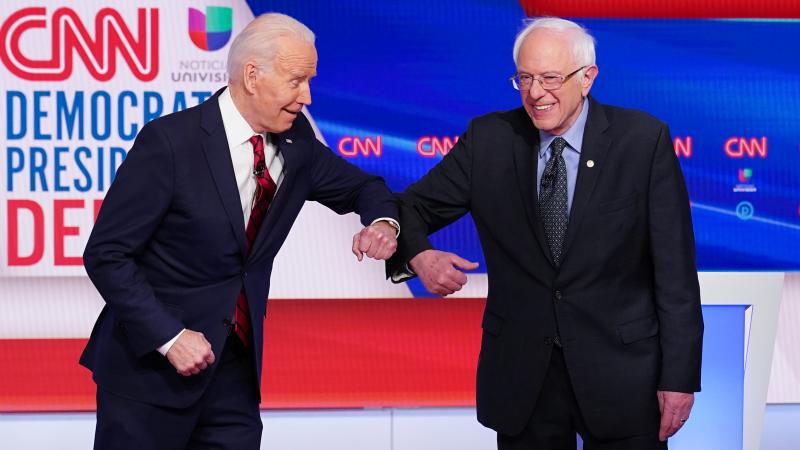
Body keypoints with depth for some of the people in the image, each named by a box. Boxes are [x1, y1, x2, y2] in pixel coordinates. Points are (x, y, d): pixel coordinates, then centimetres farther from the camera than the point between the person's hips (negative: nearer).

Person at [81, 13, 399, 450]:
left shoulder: (297, 143, 2)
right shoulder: (170, 141, -15)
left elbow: (360, 188, 19)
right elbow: (106, 255, -13)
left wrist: (382, 221, -4)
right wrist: (169, 337, -20)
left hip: (235, 365, 5)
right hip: (150, 364, -5)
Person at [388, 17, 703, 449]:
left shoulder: (643, 139, -7)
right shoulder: (488, 139, 0)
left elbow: (674, 268, -7)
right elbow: (411, 208, 6)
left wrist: (679, 376, -10)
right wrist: (420, 255, -17)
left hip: (621, 373, -2)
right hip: (520, 377, 2)